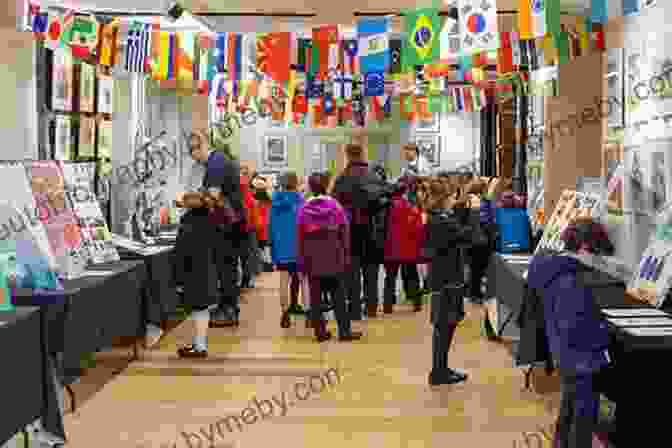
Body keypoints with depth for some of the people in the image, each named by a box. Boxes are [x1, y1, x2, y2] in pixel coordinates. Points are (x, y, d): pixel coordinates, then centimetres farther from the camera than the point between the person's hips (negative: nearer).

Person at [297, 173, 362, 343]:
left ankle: (320, 331, 8)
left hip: (312, 258, 0)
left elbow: (300, 235, -1)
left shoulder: (304, 208, -3)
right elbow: (344, 231, -2)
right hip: (333, 256, 0)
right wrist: (346, 254, 5)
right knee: (337, 294, 6)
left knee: (315, 295, 7)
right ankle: (344, 331, 7)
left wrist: (300, 258, 7)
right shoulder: (335, 205, -4)